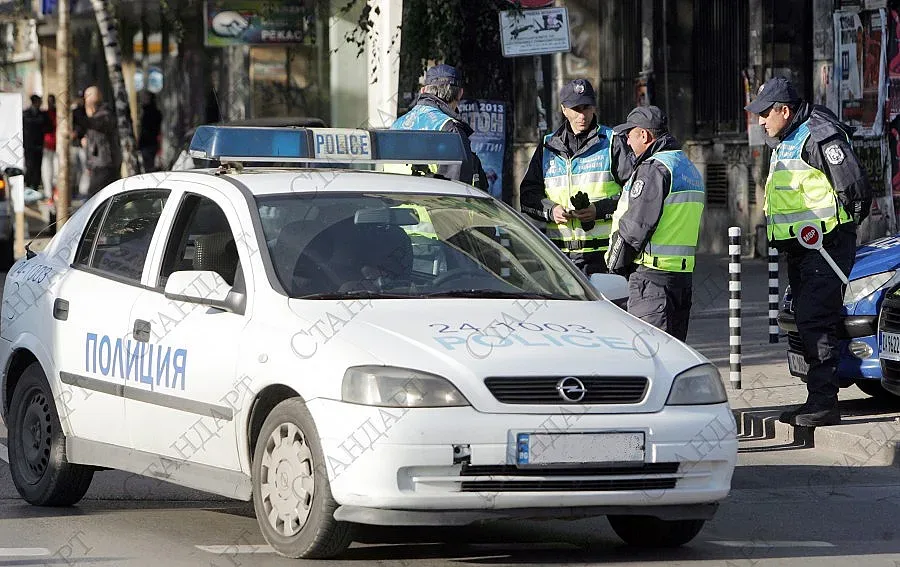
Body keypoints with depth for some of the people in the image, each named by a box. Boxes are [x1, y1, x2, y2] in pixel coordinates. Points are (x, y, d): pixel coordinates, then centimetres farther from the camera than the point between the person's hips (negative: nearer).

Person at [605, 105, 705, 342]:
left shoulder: (655, 168, -13)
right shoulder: (689, 168, 18)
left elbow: (635, 224, -15)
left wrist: (616, 264, -3)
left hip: (651, 276, -9)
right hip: (684, 274, 9)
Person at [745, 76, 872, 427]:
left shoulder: (819, 136, -14)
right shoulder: (784, 142, 18)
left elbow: (854, 185, -17)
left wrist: (845, 224, -7)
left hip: (825, 245, -10)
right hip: (799, 248, 10)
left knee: (816, 322, -14)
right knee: (807, 322, 10)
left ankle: (824, 403, -15)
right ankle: (818, 401, 14)